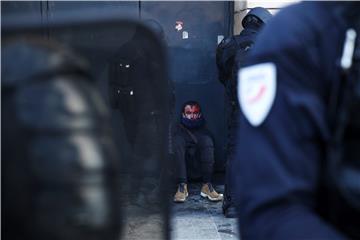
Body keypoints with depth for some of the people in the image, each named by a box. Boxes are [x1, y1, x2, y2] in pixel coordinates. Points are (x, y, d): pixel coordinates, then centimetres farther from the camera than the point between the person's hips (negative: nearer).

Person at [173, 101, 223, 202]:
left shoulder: (205, 132, 20)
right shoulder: (178, 130, 16)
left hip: (201, 169, 1)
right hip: (183, 168, -1)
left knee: (206, 140, -20)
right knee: (178, 140, -22)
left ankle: (207, 185, -30)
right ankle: (182, 186, -35)